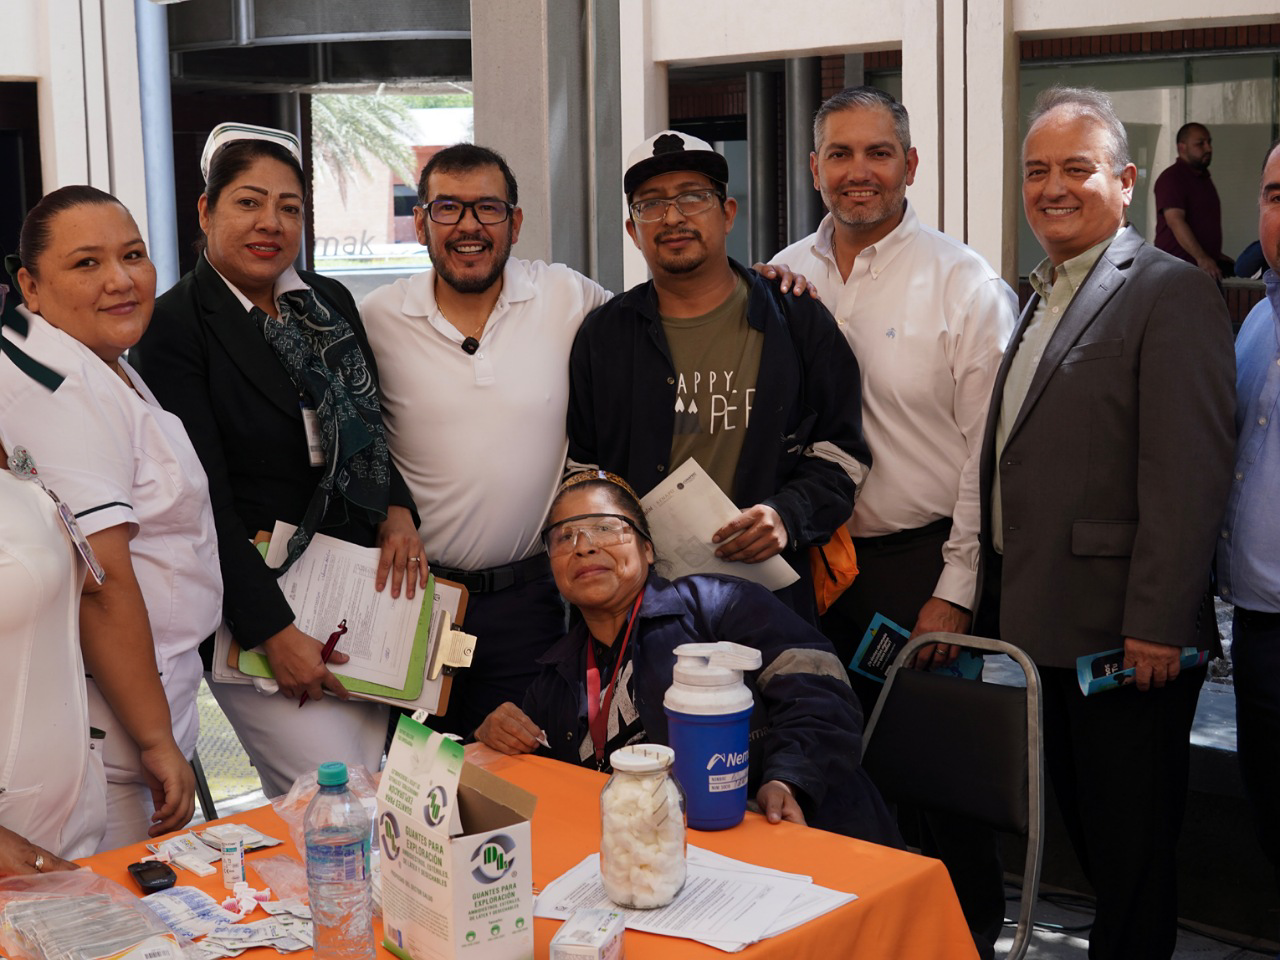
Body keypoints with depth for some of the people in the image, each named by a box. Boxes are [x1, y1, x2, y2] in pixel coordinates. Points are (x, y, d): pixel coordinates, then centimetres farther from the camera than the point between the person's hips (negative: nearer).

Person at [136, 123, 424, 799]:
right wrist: (274, 631, -15)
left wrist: (398, 512, 1)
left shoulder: (331, 303, 10)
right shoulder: (176, 325, -8)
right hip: (255, 596, -5)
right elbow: (204, 498, -12)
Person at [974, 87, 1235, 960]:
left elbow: (1189, 472, -17)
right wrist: (995, 602, 10)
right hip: (1040, 624, 8)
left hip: (1121, 635, -8)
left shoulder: (1171, 292, -10)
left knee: (1132, 847, 5)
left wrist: (1157, 625, -20)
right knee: (1083, 830, 17)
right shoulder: (1043, 297, 16)